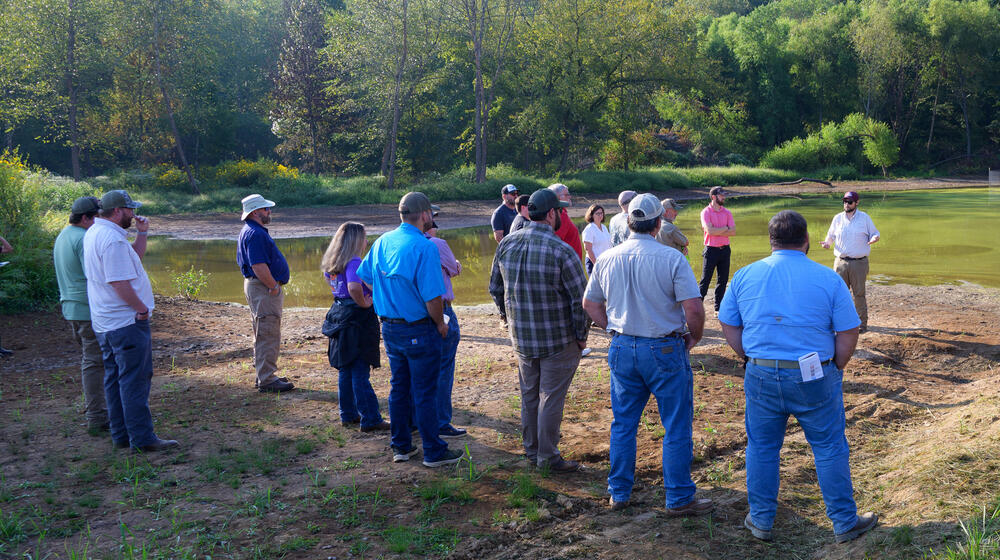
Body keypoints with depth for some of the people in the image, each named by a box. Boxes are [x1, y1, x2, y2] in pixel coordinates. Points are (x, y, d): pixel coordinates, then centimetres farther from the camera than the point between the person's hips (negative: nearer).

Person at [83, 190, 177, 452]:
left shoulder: (95, 232, 13)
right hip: (126, 322, -10)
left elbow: (133, 259, 21)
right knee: (135, 380, -6)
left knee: (115, 379, 14)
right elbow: (120, 283, -24)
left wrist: (141, 233, 9)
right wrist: (142, 308, -14)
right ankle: (142, 438, -3)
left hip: (104, 323, 10)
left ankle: (120, 435, 20)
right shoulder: (112, 239, -19)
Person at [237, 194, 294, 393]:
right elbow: (259, 266, -26)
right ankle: (267, 380, -5)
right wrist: (274, 286, -17)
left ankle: (264, 375, 27)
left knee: (263, 335, 18)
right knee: (268, 336, -8)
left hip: (258, 286, 11)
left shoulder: (250, 231, 17)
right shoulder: (255, 233, -18)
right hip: (263, 289, -11)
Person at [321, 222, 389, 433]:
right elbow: (354, 288, -35)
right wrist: (364, 303, -19)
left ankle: (348, 415, 25)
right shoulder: (354, 263, -19)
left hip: (340, 315, 9)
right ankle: (371, 420, 3)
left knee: (345, 370, 16)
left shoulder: (332, 263, 8)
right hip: (358, 320, -9)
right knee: (361, 373, -4)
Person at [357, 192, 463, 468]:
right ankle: (434, 452, 13)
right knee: (425, 393, 3)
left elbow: (364, 276, 13)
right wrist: (440, 324, -6)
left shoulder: (381, 242, 2)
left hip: (389, 328, 7)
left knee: (398, 388, 17)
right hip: (419, 330, -7)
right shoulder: (424, 247, -20)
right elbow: (432, 297, -23)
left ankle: (401, 446, 28)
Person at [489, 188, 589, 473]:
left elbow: (495, 288, 9)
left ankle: (531, 450, 30)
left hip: (521, 338, 5)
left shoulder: (506, 244, -1)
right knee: (551, 397, 5)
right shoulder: (561, 251, -19)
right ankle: (548, 457, 14)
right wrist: (581, 335, -3)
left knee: (528, 395, 18)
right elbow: (581, 300, -16)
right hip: (558, 341, -5)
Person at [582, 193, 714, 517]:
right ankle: (679, 499, 16)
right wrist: (693, 338, 0)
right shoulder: (671, 259, -14)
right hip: (664, 350, -5)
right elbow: (694, 309, -18)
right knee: (676, 426, 8)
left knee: (623, 423, 16)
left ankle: (619, 493, 25)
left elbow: (590, 304, 10)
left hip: (622, 349, 5)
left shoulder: (607, 259, 1)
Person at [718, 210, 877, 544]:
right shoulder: (828, 278, -6)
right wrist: (836, 370, 9)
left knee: (761, 449, 15)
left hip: (761, 376, 2)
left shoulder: (745, 276, 0)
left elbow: (728, 325, 5)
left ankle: (761, 521, 26)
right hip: (815, 378, -2)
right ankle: (845, 523, 24)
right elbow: (848, 333, -5)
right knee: (830, 449, 12)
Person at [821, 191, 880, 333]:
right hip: (840, 262, 3)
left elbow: (875, 233, 8)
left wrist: (874, 239, -15)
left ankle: (862, 323, 7)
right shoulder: (838, 218, 9)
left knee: (859, 293, -2)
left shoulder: (865, 218, 3)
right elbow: (831, 235, 19)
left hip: (859, 262, -3)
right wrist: (827, 242, -3)